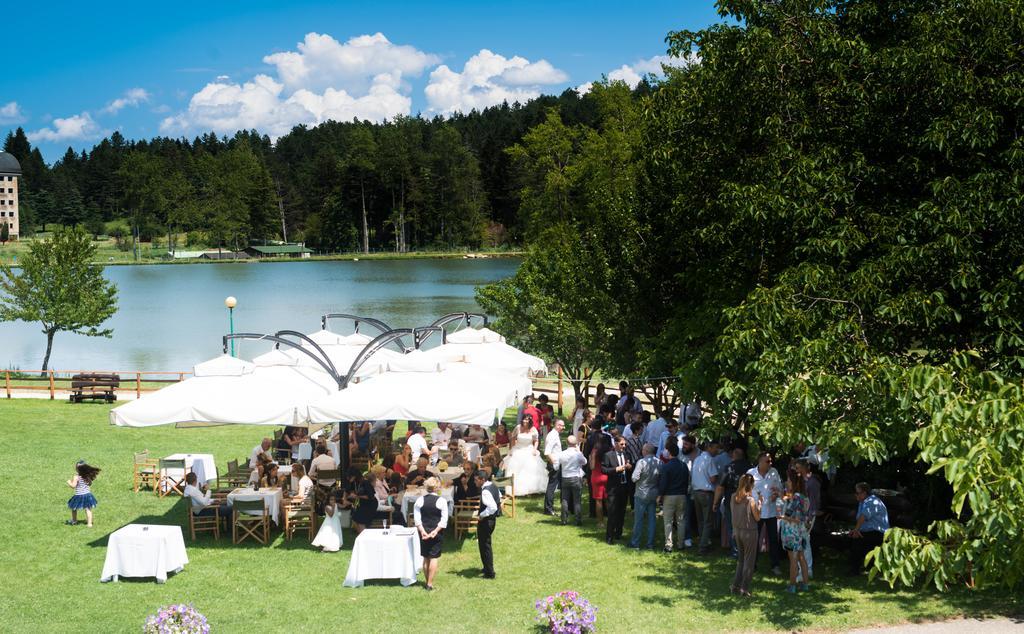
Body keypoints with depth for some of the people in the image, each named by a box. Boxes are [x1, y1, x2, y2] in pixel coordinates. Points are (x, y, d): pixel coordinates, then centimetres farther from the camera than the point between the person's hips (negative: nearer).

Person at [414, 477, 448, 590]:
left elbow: (417, 519, -5)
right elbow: (444, 520, -12)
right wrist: (435, 531, -13)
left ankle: (427, 581, 20)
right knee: (434, 557, 1)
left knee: (425, 557, 13)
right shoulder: (441, 501, -9)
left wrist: (422, 531, -9)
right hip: (437, 533, -3)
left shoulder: (420, 500, -1)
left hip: (424, 532, 3)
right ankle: (430, 583, -2)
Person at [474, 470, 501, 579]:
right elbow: (499, 496, 23)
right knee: (486, 544, 23)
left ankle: (489, 573, 6)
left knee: (485, 546, 0)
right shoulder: (493, 485, 4)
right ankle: (487, 568, 35)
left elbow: (492, 507, -35)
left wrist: (482, 514, -22)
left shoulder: (485, 491, -26)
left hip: (486, 520, -10)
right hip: (492, 519, 10)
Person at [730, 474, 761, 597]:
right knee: (749, 560, 7)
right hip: (749, 532, -6)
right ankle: (744, 588, 9)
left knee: (740, 558, 21)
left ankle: (735, 585, 22)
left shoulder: (733, 497, -4)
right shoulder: (750, 500, -20)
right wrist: (759, 506, 2)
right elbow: (757, 518, -10)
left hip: (737, 530, 6)